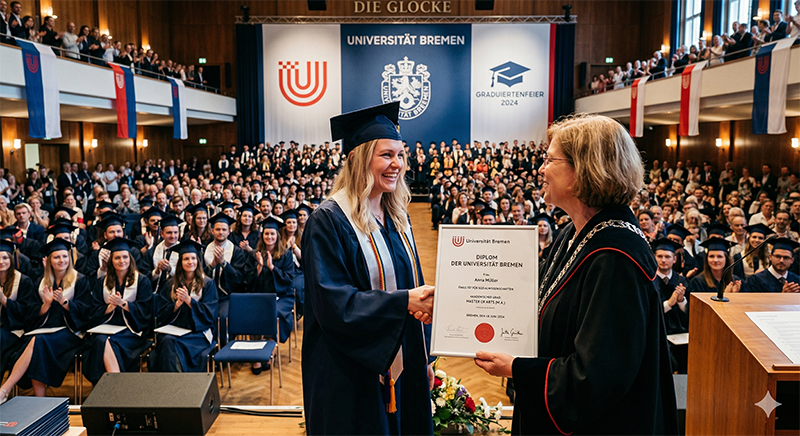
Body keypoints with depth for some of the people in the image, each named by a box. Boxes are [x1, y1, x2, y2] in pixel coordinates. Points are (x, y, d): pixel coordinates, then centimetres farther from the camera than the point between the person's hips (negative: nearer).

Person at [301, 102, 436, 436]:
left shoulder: (396, 218, 8)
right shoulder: (329, 221, -15)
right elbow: (333, 302, -21)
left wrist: (424, 358, 12)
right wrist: (403, 301, -30)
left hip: (401, 366, 7)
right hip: (352, 376, -7)